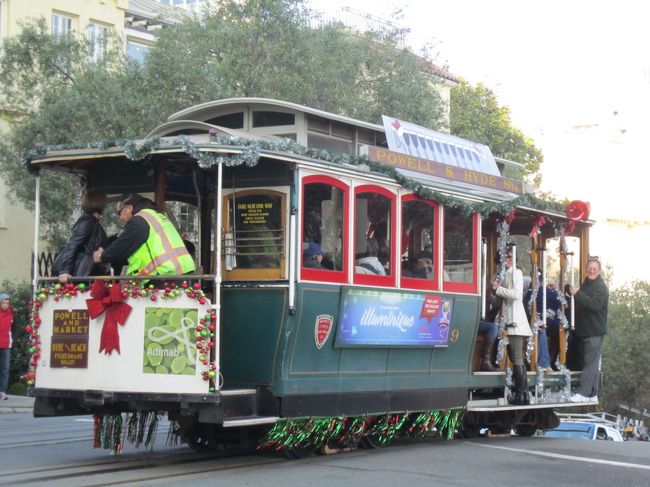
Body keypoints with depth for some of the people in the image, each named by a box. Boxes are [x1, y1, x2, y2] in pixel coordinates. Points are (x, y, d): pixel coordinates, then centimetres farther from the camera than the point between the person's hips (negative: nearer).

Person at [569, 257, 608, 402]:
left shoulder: (601, 287, -10)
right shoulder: (585, 284, 17)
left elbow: (595, 305, -25)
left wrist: (577, 294, -25)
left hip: (595, 332, -9)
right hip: (584, 331, 9)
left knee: (590, 363, -10)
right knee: (590, 363, 12)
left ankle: (583, 393, -16)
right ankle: (592, 393, 16)